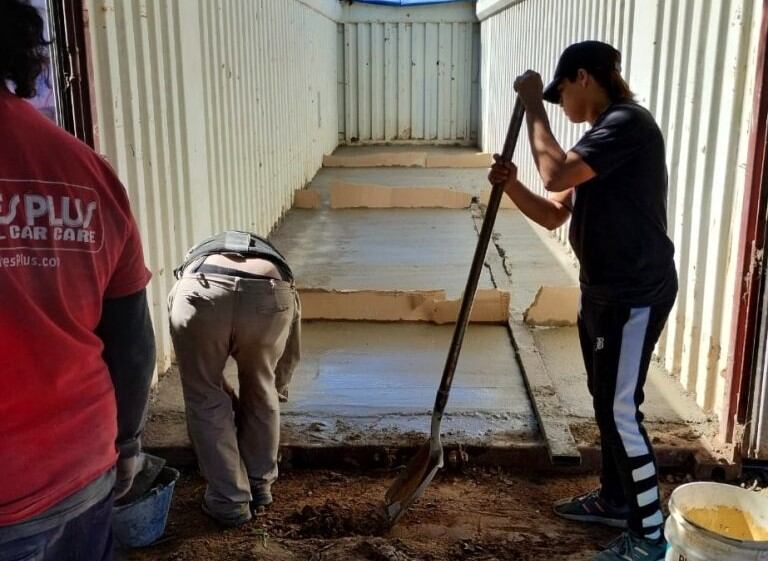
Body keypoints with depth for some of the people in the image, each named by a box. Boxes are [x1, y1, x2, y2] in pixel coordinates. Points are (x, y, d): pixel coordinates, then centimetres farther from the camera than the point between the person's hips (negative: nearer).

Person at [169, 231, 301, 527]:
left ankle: (229, 501, 29)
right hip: (270, 295, 1)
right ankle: (260, 486, 39)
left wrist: (230, 399, 59)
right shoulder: (276, 263, 42)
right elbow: (290, 356, 47)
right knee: (262, 393, 27)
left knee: (205, 400, 22)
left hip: (201, 292, 0)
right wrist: (276, 391, 64)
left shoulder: (195, 258, 43)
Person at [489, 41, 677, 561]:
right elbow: (553, 213, 14)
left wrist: (533, 105, -16)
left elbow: (555, 173, -27)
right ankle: (615, 499, 35)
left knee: (621, 410, -6)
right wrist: (511, 185, -4)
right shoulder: (601, 136, 15)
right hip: (603, 290, 10)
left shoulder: (628, 122, -16)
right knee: (606, 403, 19)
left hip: (636, 293, -10)